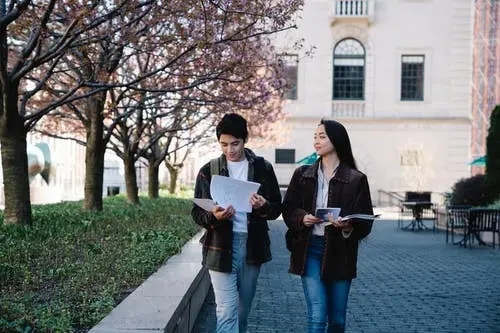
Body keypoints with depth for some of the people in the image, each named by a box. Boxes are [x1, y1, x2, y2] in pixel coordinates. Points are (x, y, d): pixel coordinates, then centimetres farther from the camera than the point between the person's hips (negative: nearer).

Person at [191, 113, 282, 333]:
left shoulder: (263, 168, 3)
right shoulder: (209, 171, 1)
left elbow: (277, 208, 4)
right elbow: (197, 213, -1)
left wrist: (263, 206, -19)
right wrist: (213, 216, -23)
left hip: (252, 245, 2)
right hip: (221, 246, -2)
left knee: (243, 309, 16)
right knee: (226, 311, -5)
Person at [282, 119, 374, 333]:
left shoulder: (356, 179, 0)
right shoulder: (302, 174, 7)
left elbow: (365, 221, -1)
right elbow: (288, 209, 10)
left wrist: (348, 227, -22)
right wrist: (303, 218, -11)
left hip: (340, 251, 0)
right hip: (310, 249, 0)